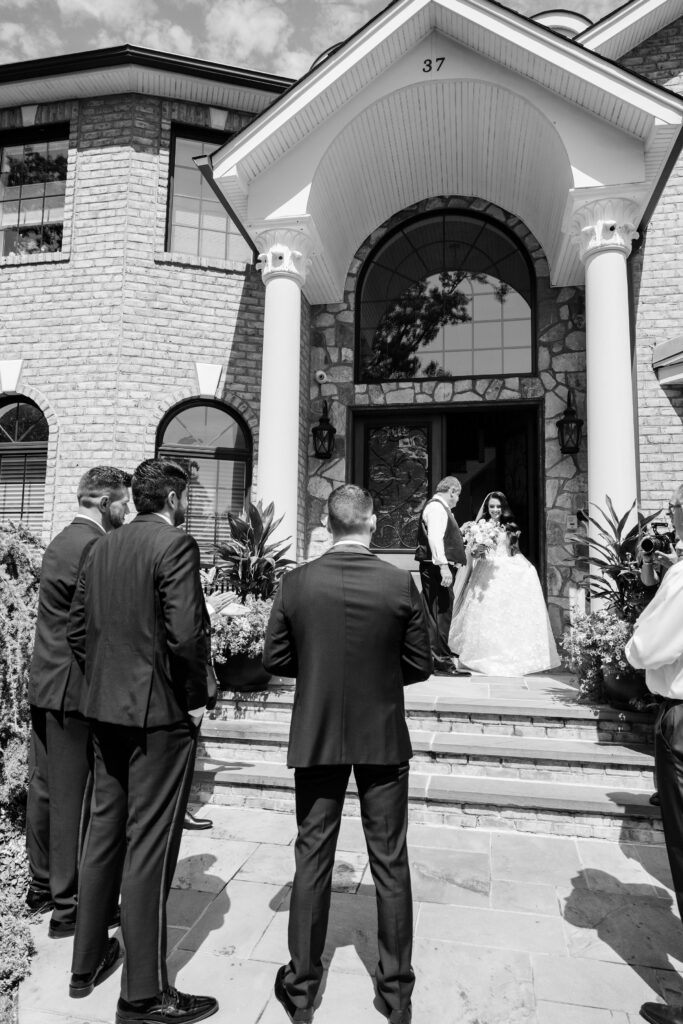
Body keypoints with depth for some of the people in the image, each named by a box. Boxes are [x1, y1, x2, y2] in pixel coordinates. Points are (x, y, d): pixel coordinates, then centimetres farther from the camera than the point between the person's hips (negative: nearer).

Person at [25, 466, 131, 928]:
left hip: (44, 684, 10)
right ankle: (69, 905, 14)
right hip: (76, 689, -10)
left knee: (46, 789, 19)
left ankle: (42, 886, 34)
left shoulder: (62, 541, 14)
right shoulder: (94, 547, -18)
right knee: (75, 798, 1)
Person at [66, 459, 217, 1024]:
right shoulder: (175, 544, -15)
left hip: (105, 711, 8)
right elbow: (186, 632, -23)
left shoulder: (101, 549, 8)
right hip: (160, 713, -8)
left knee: (104, 832, 20)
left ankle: (87, 962, 36)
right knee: (149, 846, 2)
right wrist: (196, 697, -10)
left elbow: (77, 628, 10)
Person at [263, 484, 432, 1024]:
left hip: (316, 738, 1)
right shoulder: (401, 583, -12)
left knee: (313, 858, 14)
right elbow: (420, 665, -6)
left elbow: (274, 659, -3)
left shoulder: (296, 582, -10)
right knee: (391, 863, 14)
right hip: (384, 739, 0)